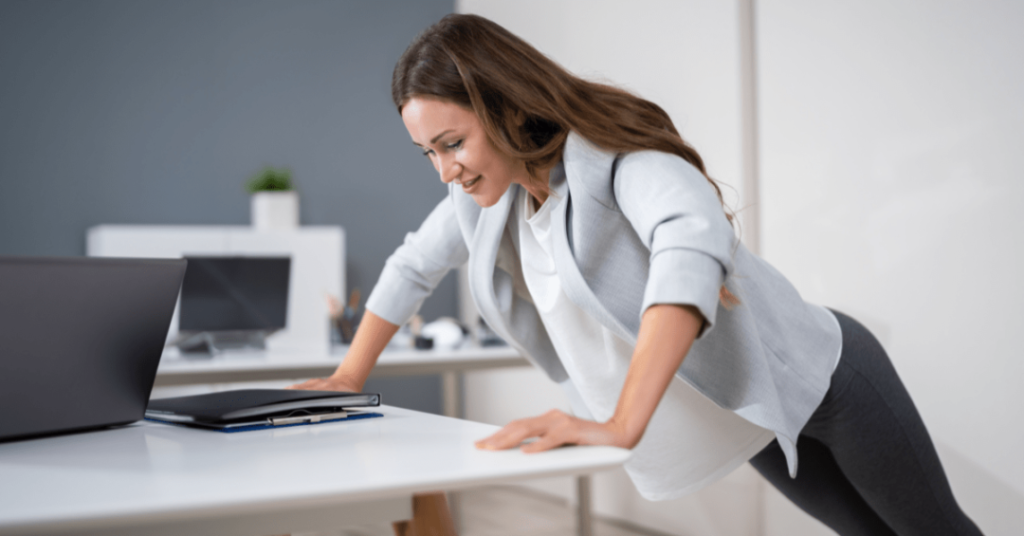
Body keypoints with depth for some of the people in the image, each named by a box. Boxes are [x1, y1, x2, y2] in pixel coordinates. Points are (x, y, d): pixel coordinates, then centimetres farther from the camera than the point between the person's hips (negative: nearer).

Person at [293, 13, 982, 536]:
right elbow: (412, 267, 12)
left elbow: (693, 249, -50)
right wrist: (350, 377, 11)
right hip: (740, 418, 7)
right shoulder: (486, 196, -6)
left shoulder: (616, 155, -30)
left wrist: (621, 427, -57)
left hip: (816, 375, -7)